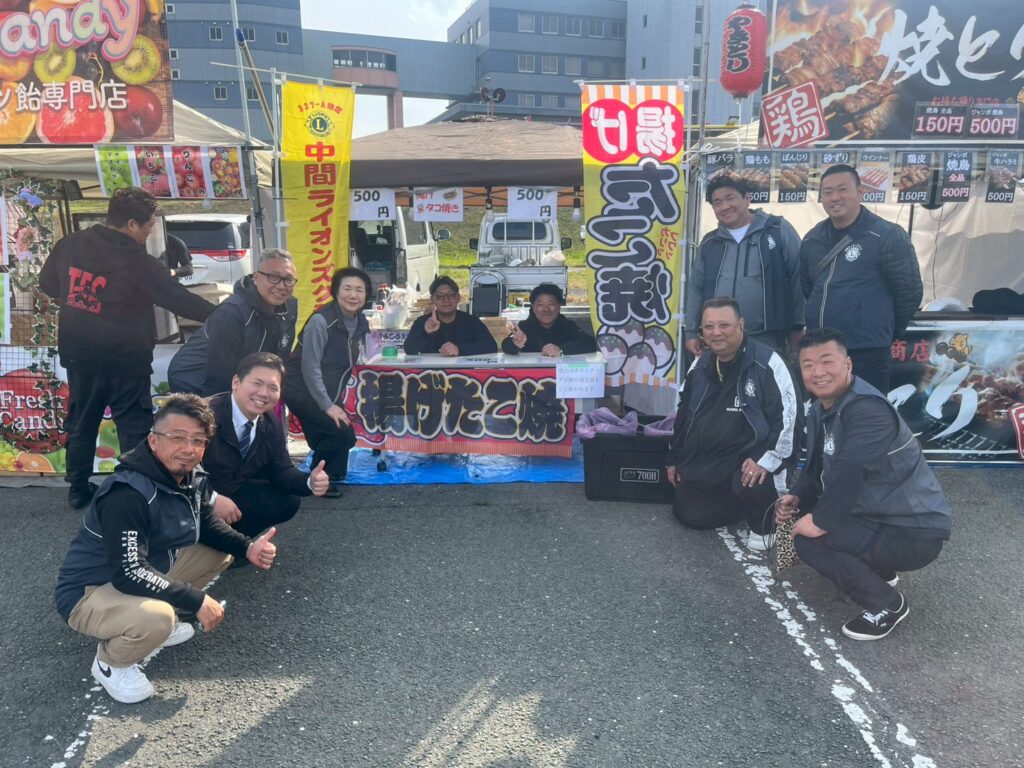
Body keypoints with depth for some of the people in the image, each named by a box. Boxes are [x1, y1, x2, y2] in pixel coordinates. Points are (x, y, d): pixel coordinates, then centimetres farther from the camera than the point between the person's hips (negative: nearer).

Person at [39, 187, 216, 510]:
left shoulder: (70, 245, -2)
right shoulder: (139, 264, -21)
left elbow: (48, 284, 12)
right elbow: (180, 300, -17)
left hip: (78, 354, 6)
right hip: (124, 360, -6)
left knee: (81, 422, 19)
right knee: (135, 428, 6)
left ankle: (78, 489, 30)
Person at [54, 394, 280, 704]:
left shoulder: (192, 476, -7)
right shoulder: (128, 493, -31)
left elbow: (206, 523, 10)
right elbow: (129, 574, -33)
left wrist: (247, 548, -8)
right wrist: (197, 600, -28)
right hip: (89, 592, -8)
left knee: (220, 553, 4)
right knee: (156, 618, -35)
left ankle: (159, 621, 12)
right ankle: (110, 662, -1)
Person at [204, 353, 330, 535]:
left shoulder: (272, 425, -4)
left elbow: (281, 470, 0)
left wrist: (309, 482, -20)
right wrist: (213, 499, -38)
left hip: (233, 493, 7)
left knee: (287, 502, -2)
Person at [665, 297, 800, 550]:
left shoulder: (767, 362, -16)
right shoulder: (699, 366, 7)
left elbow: (788, 415, -21)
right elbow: (683, 414, 18)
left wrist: (767, 460, -30)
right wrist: (674, 458, 20)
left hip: (750, 460, -7)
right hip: (704, 462, 7)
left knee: (751, 484, -37)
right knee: (689, 515, 4)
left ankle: (763, 525, -2)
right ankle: (743, 503, 25)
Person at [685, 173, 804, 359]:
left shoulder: (779, 230, 0)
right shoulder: (709, 243, 14)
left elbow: (799, 281, -2)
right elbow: (695, 288, 17)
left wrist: (797, 329, -4)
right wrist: (691, 332, 11)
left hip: (768, 341, -4)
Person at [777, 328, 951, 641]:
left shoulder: (868, 409, -26)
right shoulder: (820, 409, 5)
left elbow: (849, 471, -34)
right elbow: (817, 465, 12)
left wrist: (822, 522, -24)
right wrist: (796, 497, -6)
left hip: (913, 531, -10)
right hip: (877, 516, 10)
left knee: (809, 539, -22)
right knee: (797, 519, 12)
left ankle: (887, 605, 0)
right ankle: (880, 572, 21)